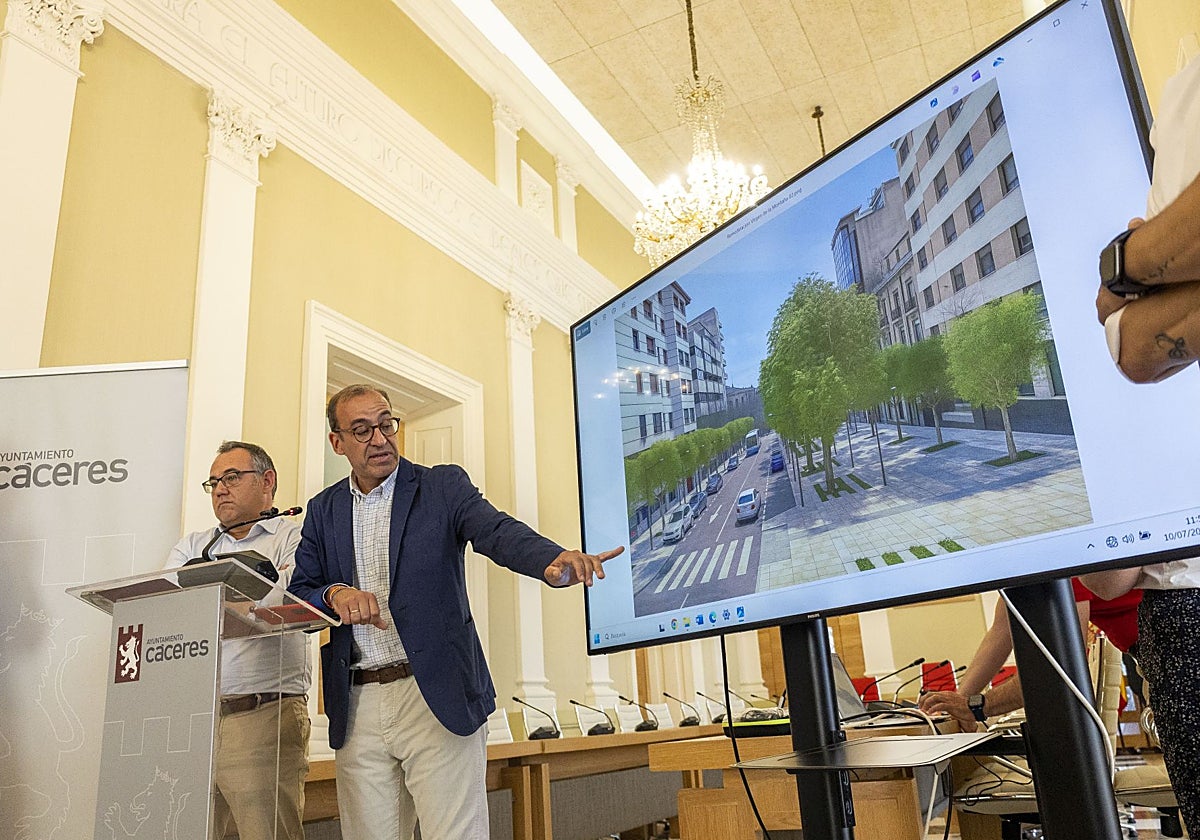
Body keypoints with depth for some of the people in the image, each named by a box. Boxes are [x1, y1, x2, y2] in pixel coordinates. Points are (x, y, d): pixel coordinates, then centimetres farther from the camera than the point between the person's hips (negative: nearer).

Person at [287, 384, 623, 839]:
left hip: (437, 699, -3)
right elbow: (297, 593, 9)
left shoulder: (443, 486, 2)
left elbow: (497, 531, -16)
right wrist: (335, 593, -15)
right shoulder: (323, 510, 13)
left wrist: (552, 560, -37)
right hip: (357, 708, 4)